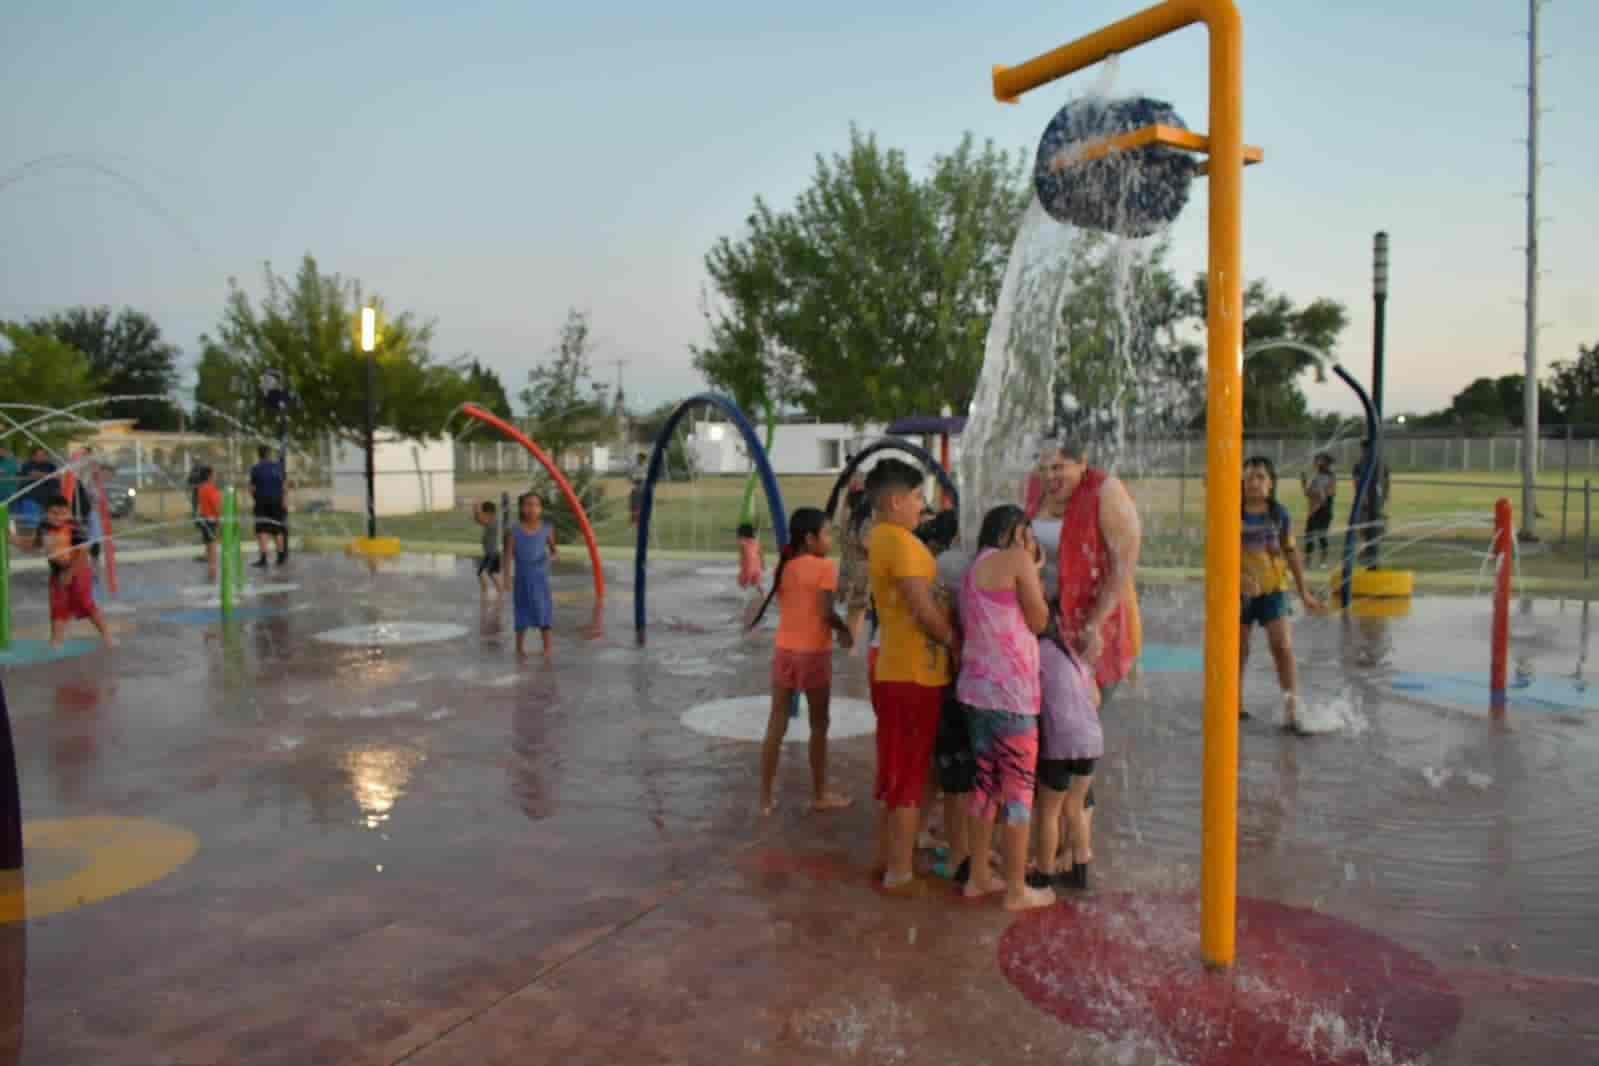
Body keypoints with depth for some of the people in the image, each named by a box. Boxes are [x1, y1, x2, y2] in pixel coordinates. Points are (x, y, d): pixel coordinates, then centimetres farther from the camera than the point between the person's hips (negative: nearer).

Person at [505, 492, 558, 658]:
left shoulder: (546, 528, -4)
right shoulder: (515, 530, -7)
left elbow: (554, 550, 6)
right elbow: (509, 553, -8)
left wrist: (553, 557, -17)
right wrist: (507, 573, -19)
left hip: (540, 577, 0)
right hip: (522, 577, 0)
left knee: (544, 611, 2)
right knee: (523, 612, 7)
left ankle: (547, 648, 11)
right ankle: (520, 648, 20)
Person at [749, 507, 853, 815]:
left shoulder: (785, 566, 7)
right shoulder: (825, 566, -12)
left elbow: (786, 605, 8)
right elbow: (825, 612, -19)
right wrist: (845, 630, -1)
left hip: (785, 651, 5)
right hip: (814, 653, -5)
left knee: (776, 724, 9)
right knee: (818, 725, 10)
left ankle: (766, 797, 14)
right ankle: (820, 795, 20)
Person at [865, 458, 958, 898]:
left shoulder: (879, 540, 12)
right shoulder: (901, 542, -19)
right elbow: (925, 612, -20)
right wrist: (961, 644, -8)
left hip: (895, 668, 9)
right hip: (914, 673, -9)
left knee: (896, 771, 18)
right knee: (910, 775, 0)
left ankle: (887, 858, 27)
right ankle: (899, 874, 8)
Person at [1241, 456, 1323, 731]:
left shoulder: (1280, 514, 1)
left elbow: (1291, 552, 9)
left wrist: (1304, 591, 11)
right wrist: (1243, 578, -27)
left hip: (1272, 589, 1)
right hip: (1240, 591, -1)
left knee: (1283, 647, -7)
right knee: (1239, 650, 10)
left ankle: (1292, 710, -3)